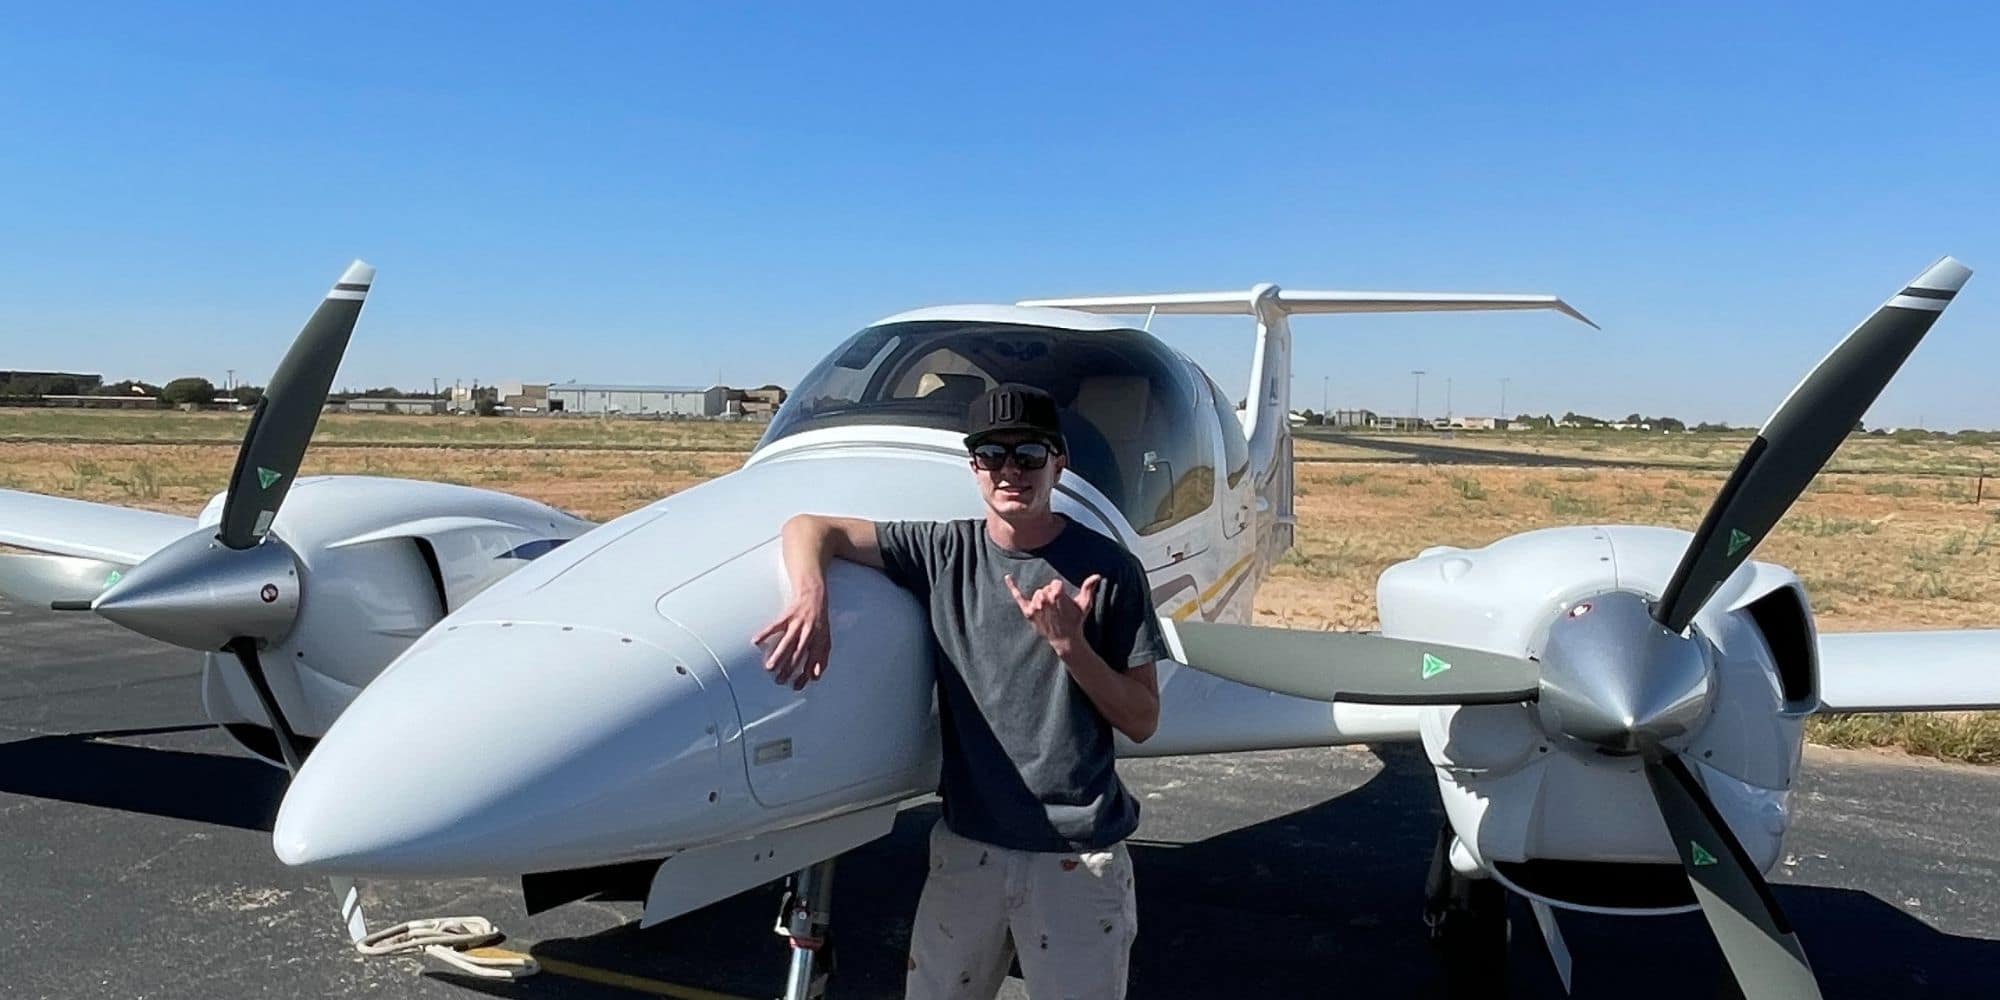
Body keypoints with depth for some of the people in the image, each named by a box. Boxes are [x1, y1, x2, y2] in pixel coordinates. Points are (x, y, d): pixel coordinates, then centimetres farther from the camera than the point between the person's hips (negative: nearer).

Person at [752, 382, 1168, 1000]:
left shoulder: (1107, 570, -6)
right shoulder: (945, 552, -1)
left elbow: (1143, 722, -3)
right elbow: (810, 527, -1)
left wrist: (1070, 644, -18)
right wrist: (812, 598, -21)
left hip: (1078, 858, -2)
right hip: (967, 845, 3)